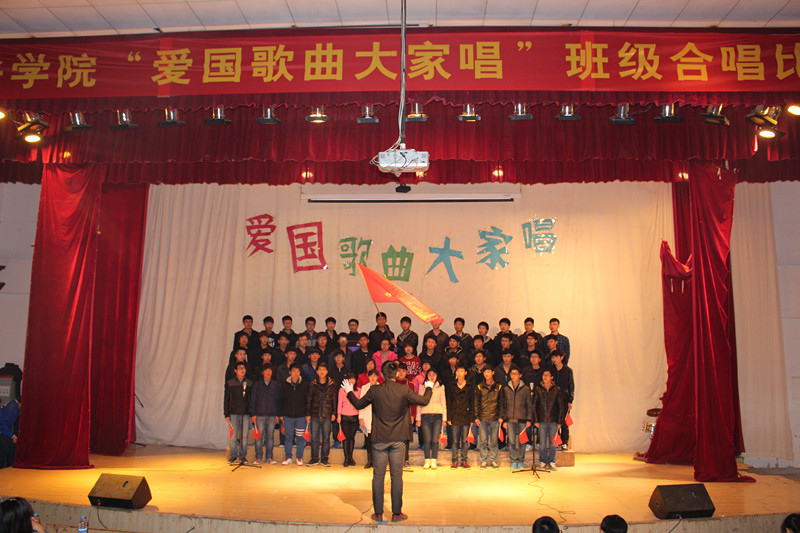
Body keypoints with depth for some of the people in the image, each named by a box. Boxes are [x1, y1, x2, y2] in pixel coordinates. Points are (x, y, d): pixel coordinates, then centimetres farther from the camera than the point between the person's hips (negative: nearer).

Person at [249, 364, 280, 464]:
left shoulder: (276, 385, 8)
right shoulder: (257, 384, 5)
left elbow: (279, 400, 9)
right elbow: (253, 400, 5)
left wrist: (278, 414, 4)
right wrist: (253, 414, -2)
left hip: (272, 415, 1)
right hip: (259, 414, -1)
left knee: (270, 436, 4)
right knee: (259, 436, -1)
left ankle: (269, 457, 12)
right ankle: (258, 457, 8)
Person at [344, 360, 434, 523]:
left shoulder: (374, 391, -6)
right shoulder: (404, 390, -7)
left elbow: (358, 404, 8)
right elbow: (424, 401, 2)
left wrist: (349, 392, 25)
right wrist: (429, 388, 22)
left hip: (379, 440, 0)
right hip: (398, 440, 0)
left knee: (378, 476, 8)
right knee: (397, 476, 7)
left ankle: (378, 513, 15)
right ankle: (397, 513, 13)